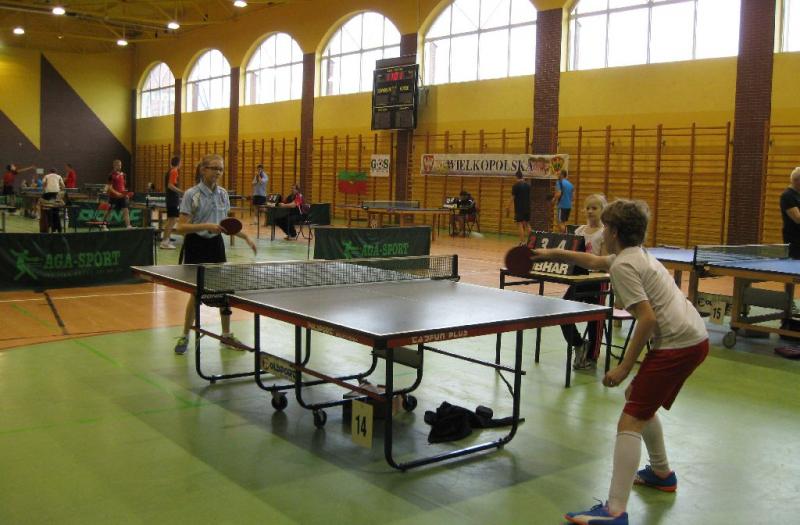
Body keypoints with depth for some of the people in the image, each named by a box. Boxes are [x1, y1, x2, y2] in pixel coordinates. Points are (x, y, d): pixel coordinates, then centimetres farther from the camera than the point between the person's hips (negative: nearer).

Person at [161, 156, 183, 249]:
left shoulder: (169, 172, 15)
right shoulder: (174, 172, -13)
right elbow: (170, 185, -22)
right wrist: (182, 192, -27)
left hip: (170, 199, 10)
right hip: (174, 200, -10)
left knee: (170, 220, 15)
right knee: (172, 220, -9)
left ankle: (166, 240, 19)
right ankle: (165, 242, -12)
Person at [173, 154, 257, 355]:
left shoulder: (223, 194, 5)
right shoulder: (191, 194, -12)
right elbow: (181, 227, -16)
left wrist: (245, 236, 3)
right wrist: (206, 226, -27)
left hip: (216, 244, 5)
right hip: (195, 247, -5)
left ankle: (226, 335, 21)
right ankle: (185, 336, 17)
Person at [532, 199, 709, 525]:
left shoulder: (623, 265, -11)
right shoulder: (637, 254, 19)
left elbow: (648, 319, -19)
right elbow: (594, 262, 37)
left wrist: (625, 367, -14)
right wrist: (554, 254, 36)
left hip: (676, 345, -10)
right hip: (695, 338, 10)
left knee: (630, 422, -12)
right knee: (639, 401, 28)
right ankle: (661, 473, 42)